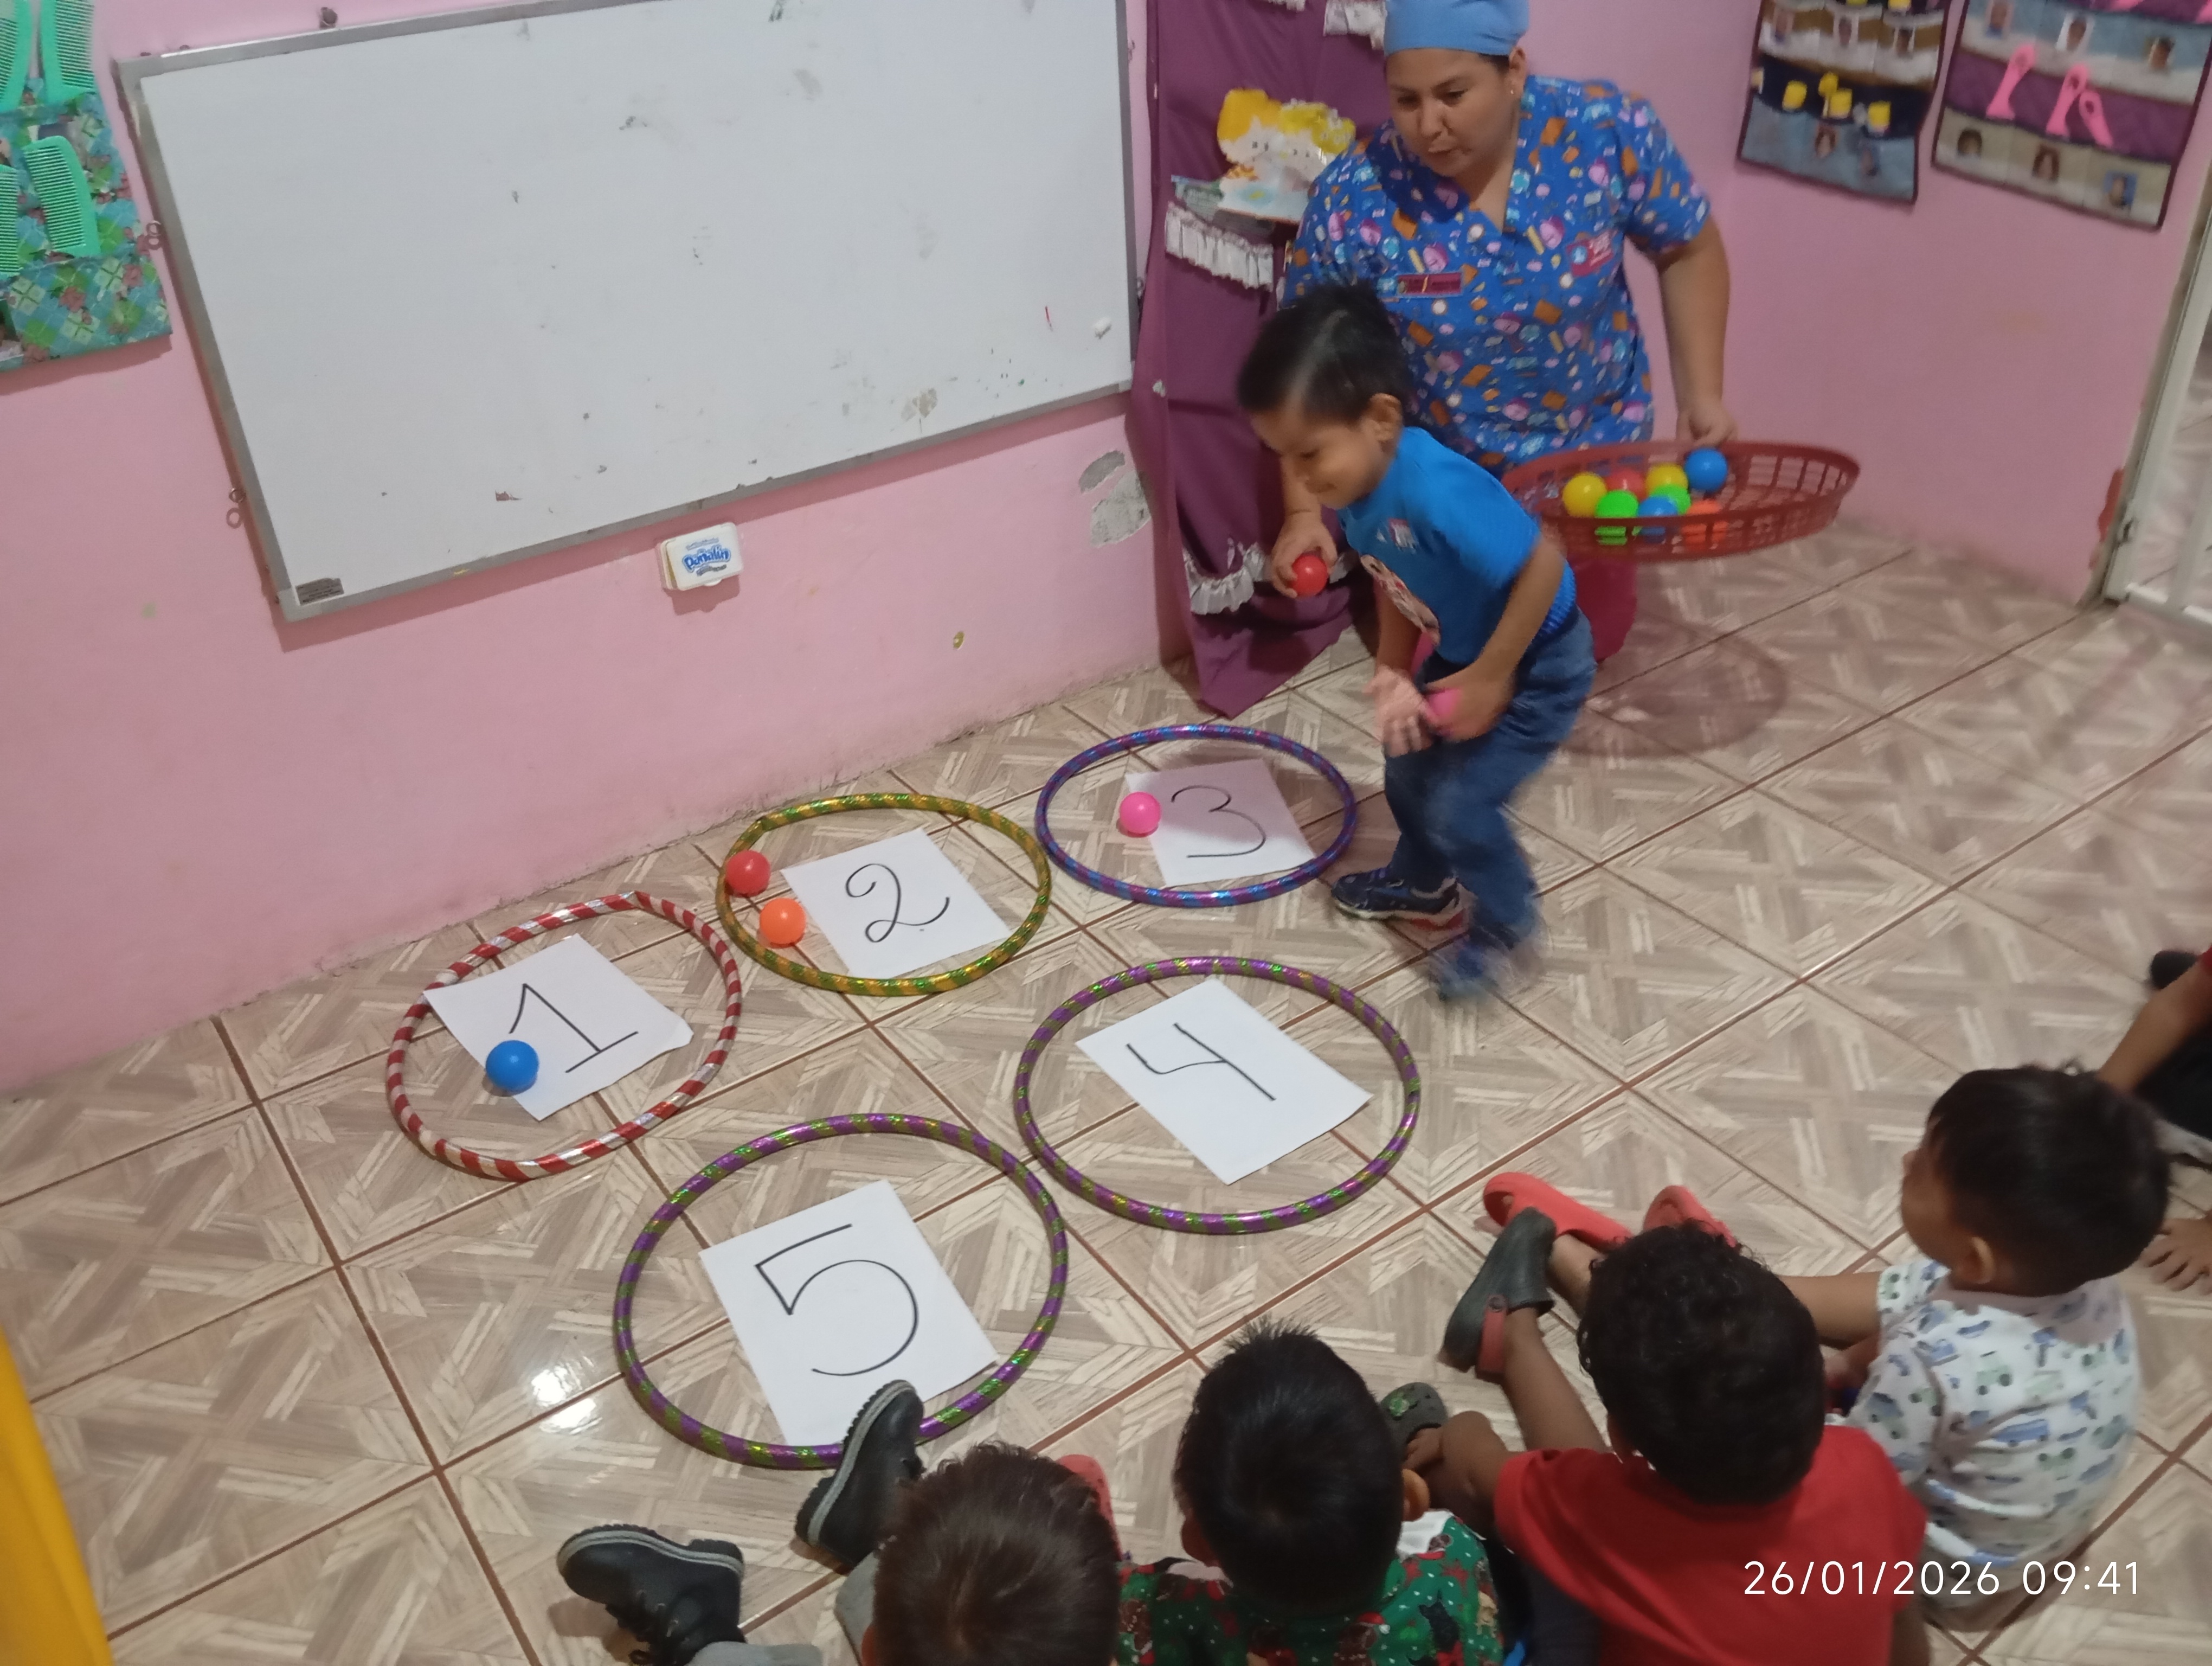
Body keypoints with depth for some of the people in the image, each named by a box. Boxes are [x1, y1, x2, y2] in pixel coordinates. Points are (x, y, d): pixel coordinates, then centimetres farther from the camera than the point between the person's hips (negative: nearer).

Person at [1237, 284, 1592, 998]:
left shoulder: (1436, 491, -40)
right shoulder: (1358, 487, -12)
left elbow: (1543, 564, -36)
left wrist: (1491, 676, -28)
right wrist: (1392, 675, -12)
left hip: (1538, 666, -8)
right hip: (1464, 651, 9)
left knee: (1459, 806, -5)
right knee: (1408, 771, 21)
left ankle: (1506, 921, 23)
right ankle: (1423, 886, 48)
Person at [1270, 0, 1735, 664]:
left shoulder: (1609, 131, -21)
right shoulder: (1353, 199, -25)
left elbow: (1689, 251, -4)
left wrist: (1701, 394, -11)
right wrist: (1303, 511, -15)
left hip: (1592, 449, 2)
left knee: (1593, 636, 18)